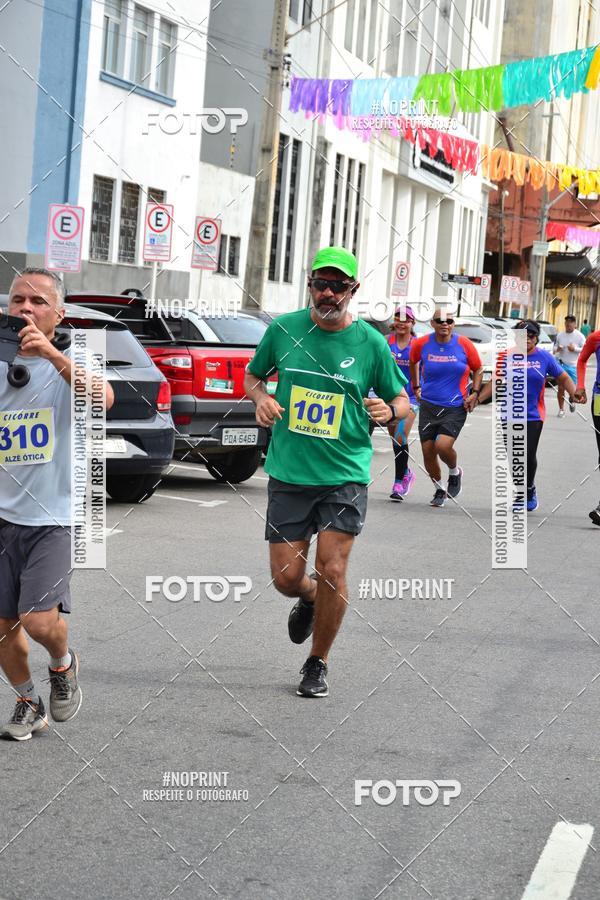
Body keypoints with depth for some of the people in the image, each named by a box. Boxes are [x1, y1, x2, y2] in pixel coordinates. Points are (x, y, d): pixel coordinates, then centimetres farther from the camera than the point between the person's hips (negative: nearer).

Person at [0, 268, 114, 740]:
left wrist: (51, 353, -36)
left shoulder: (68, 366, -4)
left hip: (55, 519, -4)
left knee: (39, 620, -16)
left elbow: (103, 399, -27)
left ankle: (64, 665, 17)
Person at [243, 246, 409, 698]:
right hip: (289, 474, 2)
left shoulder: (370, 342, -3)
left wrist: (388, 411, -16)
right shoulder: (283, 329, 0)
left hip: (345, 475, -1)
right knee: (287, 578, 1)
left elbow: (403, 399, 8)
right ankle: (309, 600, 40)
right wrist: (261, 397, -6)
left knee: (332, 571, -8)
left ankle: (318, 664, 15)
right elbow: (253, 374, 17)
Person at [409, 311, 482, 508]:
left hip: (456, 407, -2)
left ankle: (454, 472, 14)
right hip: (428, 405, 3)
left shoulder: (464, 344, -6)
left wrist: (475, 393, -2)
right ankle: (439, 489, 26)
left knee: (443, 445, -20)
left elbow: (478, 369, 9)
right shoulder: (421, 344, -3)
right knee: (428, 451, 2)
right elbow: (413, 362, 19)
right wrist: (416, 387, 18)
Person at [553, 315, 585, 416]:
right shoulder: (560, 335, 5)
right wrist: (557, 349, -7)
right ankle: (561, 409, 8)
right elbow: (555, 346, 15)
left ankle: (572, 402, 34)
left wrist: (575, 349, -17)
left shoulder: (579, 336, -4)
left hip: (573, 366, -2)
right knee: (561, 388, -3)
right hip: (561, 364, 2)